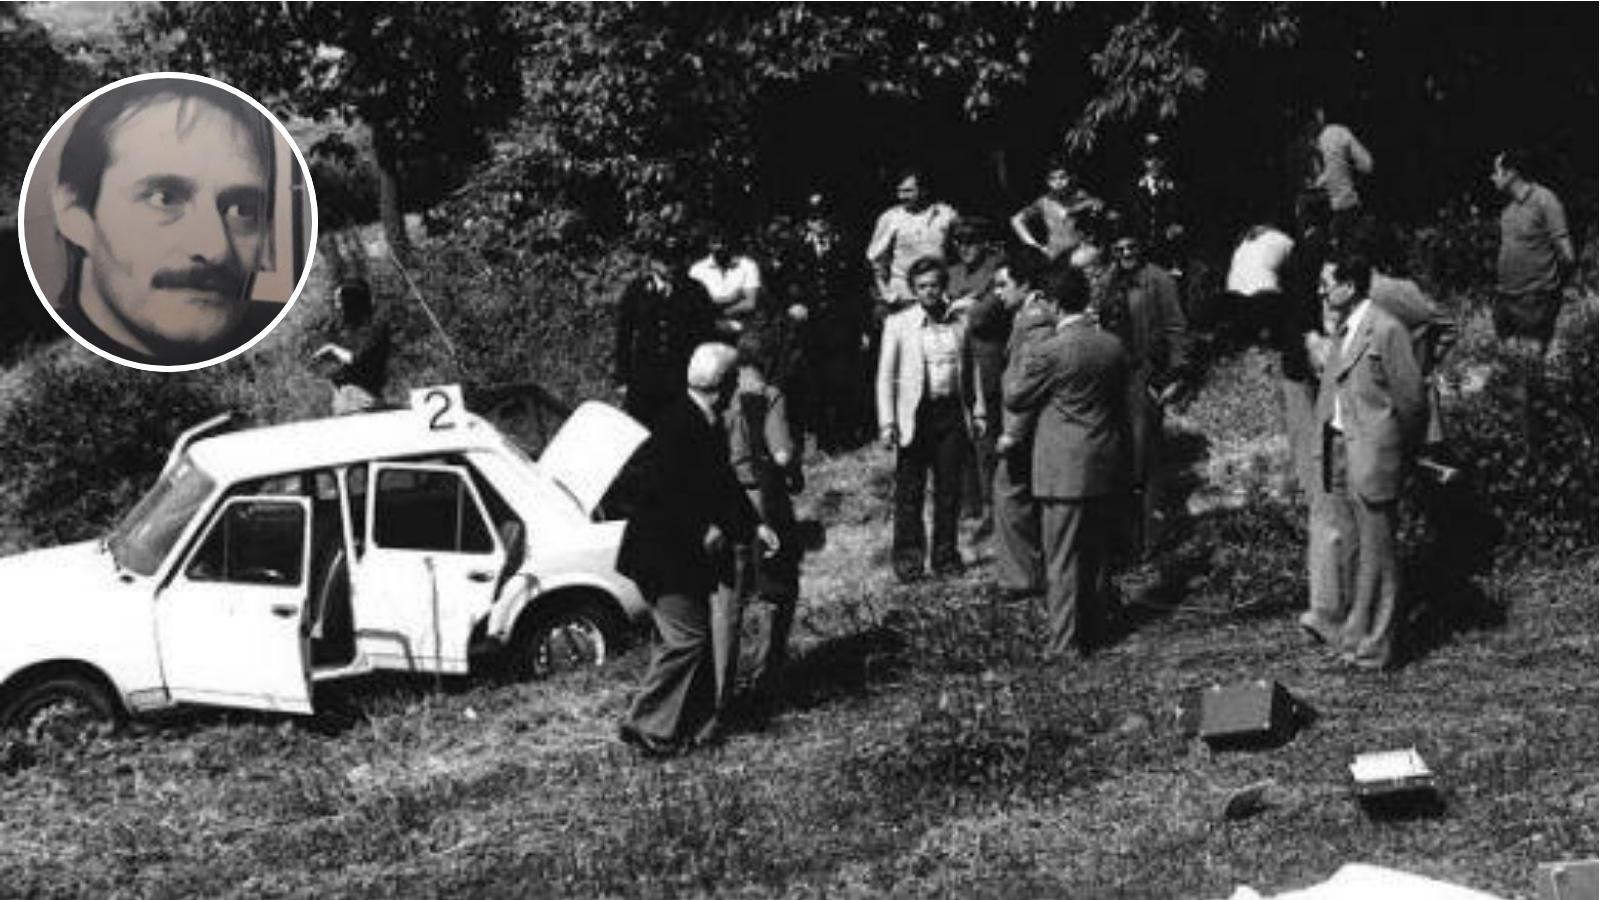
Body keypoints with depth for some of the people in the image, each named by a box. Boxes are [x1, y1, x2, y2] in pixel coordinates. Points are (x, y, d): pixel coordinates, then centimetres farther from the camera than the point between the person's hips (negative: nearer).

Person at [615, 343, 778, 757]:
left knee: (696, 635, 15)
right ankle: (647, 727, 5)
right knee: (685, 638, -6)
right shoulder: (678, 425, -24)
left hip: (687, 555, 10)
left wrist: (752, 527, 12)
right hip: (663, 556, -10)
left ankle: (696, 724, 25)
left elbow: (721, 483, 21)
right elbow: (634, 486, -31)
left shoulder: (709, 426, 6)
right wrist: (699, 530, -25)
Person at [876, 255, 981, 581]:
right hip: (915, 414, -2)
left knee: (949, 489, 7)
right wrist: (887, 422, -6)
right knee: (909, 491, -1)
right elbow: (885, 376, 0)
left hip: (951, 413, 2)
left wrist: (978, 411, 11)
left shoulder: (960, 323, 7)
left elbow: (970, 369, 16)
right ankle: (907, 558, 8)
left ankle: (946, 555, 18)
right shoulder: (898, 324, 0)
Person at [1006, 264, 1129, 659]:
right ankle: (1100, 624, 27)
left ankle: (1066, 641, 4)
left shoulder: (1048, 352, -16)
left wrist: (1025, 362, 10)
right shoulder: (1114, 347, 4)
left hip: (1066, 471, -6)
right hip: (1108, 467, 6)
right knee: (1099, 552, 17)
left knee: (1063, 557, 1)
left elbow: (1014, 400, -4)